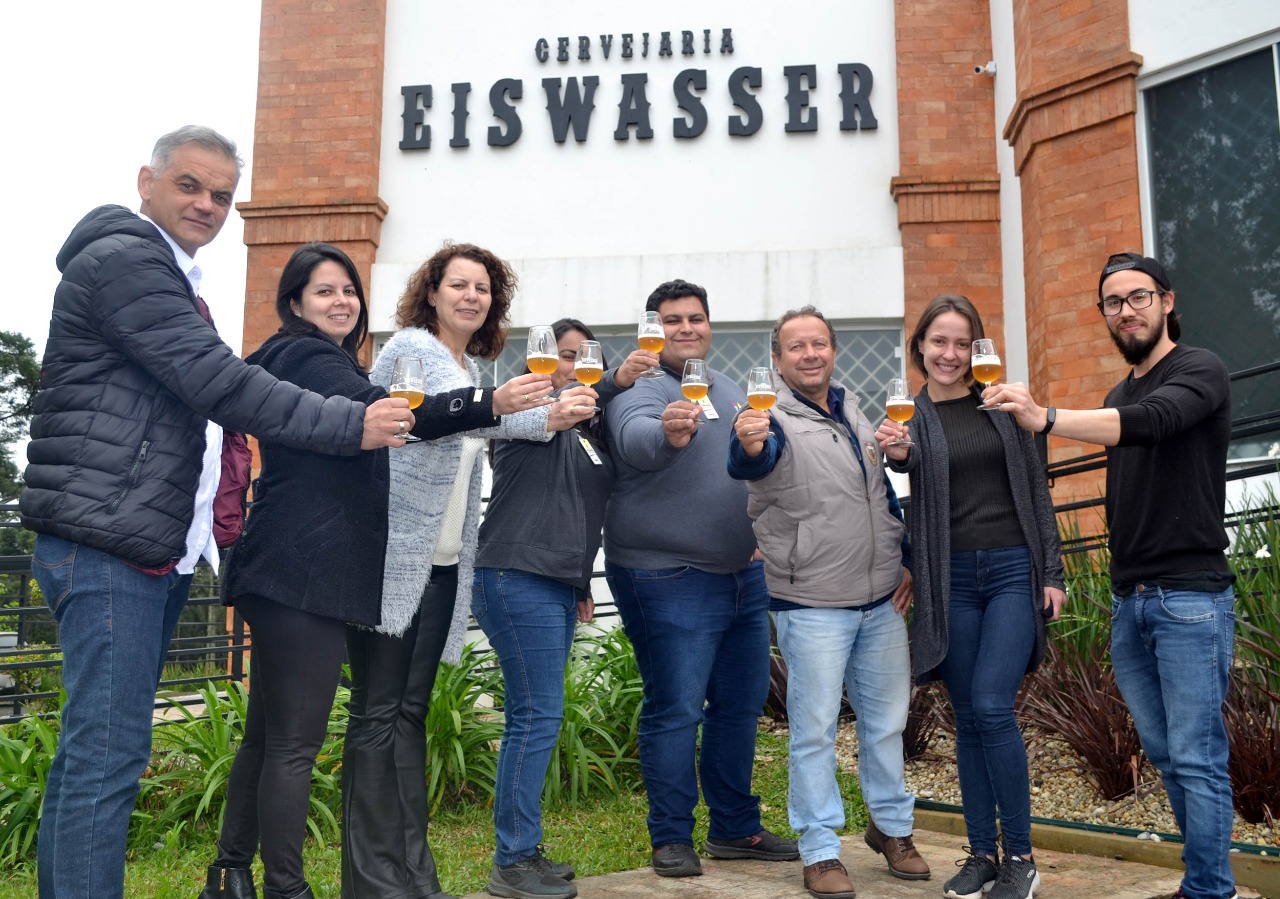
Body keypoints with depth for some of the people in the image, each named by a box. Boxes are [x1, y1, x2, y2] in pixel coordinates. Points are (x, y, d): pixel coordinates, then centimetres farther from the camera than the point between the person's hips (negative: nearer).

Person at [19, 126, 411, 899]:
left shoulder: (170, 283, 24)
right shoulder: (124, 260, -8)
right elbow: (219, 382, -17)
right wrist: (353, 425, -13)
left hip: (153, 552, 10)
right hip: (108, 546, -10)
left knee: (92, 750, 13)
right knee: (108, 755, -10)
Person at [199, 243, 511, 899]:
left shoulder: (325, 364, 23)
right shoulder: (308, 359, -9)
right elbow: (381, 413, -27)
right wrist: (488, 403, -38)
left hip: (293, 574, 11)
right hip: (302, 575, -11)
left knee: (268, 733, 15)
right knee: (295, 741, -8)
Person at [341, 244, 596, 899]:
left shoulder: (474, 370, 19)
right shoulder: (410, 347, -4)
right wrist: (496, 405, -33)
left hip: (444, 563, 7)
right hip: (393, 556, -7)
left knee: (411, 712, 9)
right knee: (377, 713, -4)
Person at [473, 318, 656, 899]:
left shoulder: (587, 434, 20)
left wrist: (582, 584, 21)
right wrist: (616, 382, -36)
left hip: (557, 584, 8)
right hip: (518, 578, -8)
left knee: (531, 717, 10)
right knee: (538, 715, -10)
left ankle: (522, 851, 17)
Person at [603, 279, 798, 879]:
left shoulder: (730, 392, 14)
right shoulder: (641, 389, -10)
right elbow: (634, 436, -33)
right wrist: (668, 433, -54)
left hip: (743, 575, 8)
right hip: (669, 579, -7)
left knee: (741, 705, 14)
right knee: (675, 711, -2)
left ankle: (735, 828, 28)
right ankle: (671, 837, 13)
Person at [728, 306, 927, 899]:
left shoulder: (854, 414, 12)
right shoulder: (775, 421, -10)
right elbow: (746, 465, -33)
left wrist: (907, 560, 12)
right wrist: (747, 445, -56)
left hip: (883, 601, 6)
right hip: (812, 606, -6)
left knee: (887, 720, 16)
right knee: (815, 729, 1)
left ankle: (893, 827, 34)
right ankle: (821, 851, 14)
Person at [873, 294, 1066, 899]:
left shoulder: (1000, 403, 6)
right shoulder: (907, 418, 6)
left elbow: (1036, 489, 8)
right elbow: (910, 467, -12)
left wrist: (1052, 571, 2)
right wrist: (897, 454, -35)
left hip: (1014, 570, -1)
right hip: (951, 581, 2)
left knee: (992, 706, -11)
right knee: (968, 720, 7)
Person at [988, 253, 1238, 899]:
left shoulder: (1199, 371, -5)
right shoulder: (1118, 397, 18)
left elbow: (1151, 422, -27)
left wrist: (1046, 420, -40)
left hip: (1190, 598, -7)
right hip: (1129, 601, 7)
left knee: (1196, 759, -5)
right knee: (1164, 755, 11)